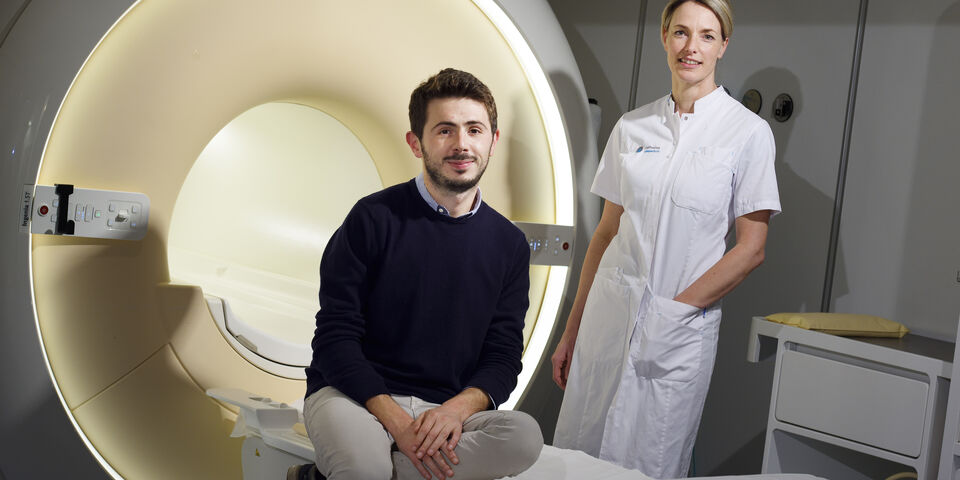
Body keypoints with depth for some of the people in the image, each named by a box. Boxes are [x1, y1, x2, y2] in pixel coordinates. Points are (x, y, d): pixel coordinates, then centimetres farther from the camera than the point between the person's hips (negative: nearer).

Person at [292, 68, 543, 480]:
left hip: (448, 408, 5)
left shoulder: (509, 244, 8)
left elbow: (503, 356, 7)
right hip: (351, 395, -5)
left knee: (524, 437, -28)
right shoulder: (374, 218, -4)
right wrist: (397, 421, -19)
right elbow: (336, 338, -6)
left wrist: (457, 408, -15)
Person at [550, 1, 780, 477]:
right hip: (608, 313, 3)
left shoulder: (748, 132, -3)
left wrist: (672, 311, -11)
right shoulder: (631, 127, 7)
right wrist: (572, 330, 10)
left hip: (681, 329, -3)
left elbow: (751, 247, -5)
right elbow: (607, 232, 11)